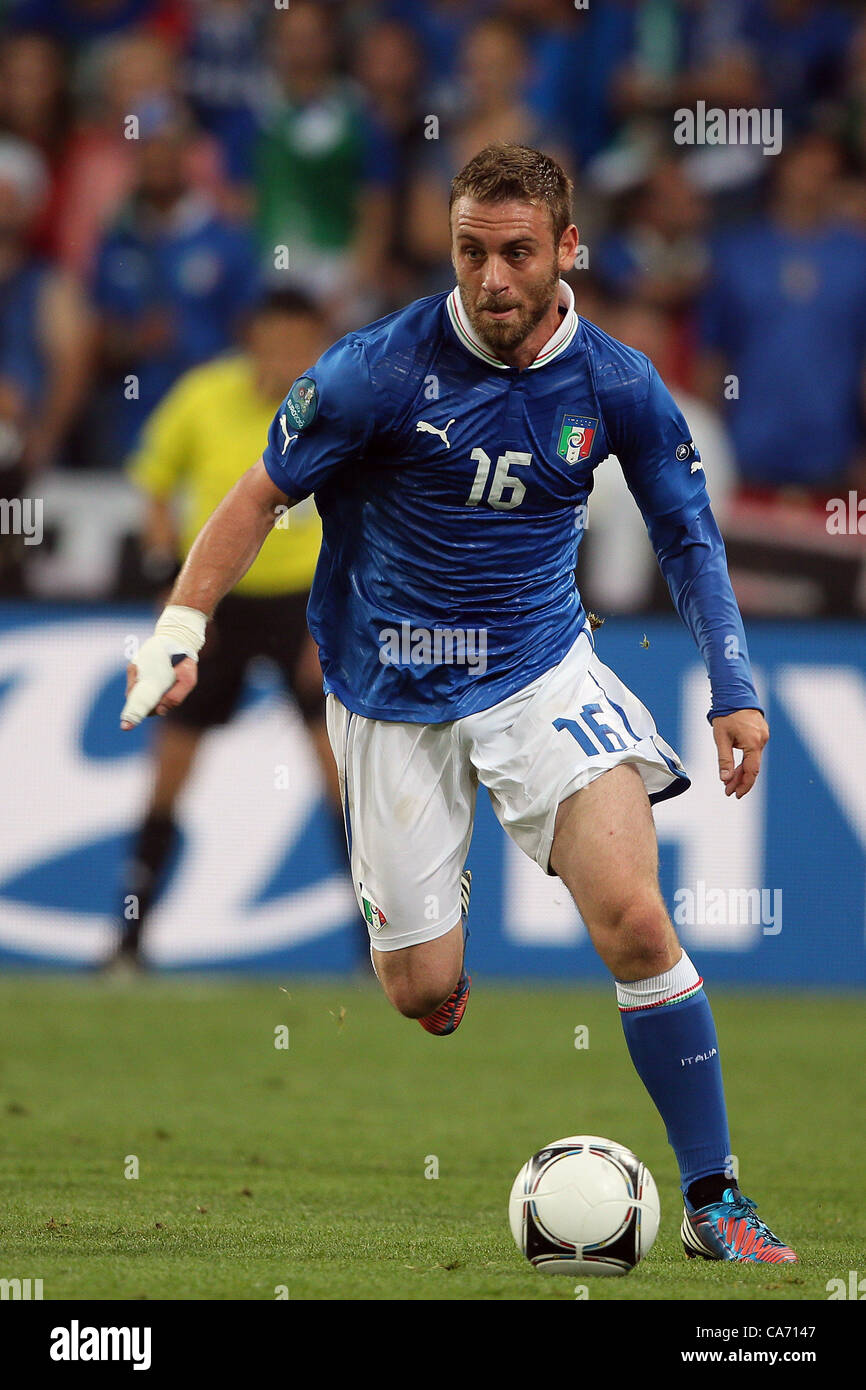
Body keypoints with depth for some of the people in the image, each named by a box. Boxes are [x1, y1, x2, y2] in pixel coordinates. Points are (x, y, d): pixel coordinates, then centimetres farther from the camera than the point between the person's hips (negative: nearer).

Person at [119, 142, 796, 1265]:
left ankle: (713, 1201, -7)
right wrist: (180, 629, -10)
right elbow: (263, 494, -3)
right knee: (426, 993, -2)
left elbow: (688, 536, 8)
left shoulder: (617, 386, -7)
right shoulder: (380, 370, -15)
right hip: (393, 697, -1)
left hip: (541, 668, 1)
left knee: (637, 925, -17)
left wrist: (734, 689, 0)